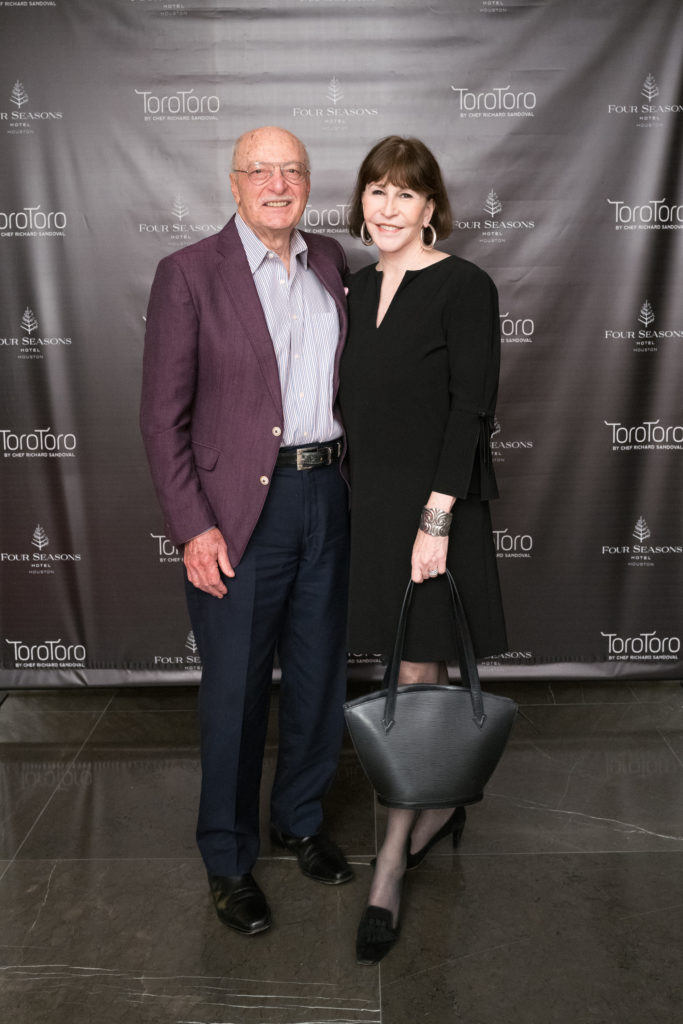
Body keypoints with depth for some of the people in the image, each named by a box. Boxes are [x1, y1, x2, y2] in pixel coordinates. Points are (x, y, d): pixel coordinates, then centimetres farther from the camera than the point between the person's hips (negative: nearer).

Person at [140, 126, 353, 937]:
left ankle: (301, 821, 39)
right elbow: (162, 415, -8)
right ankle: (228, 861, 27)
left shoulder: (329, 261, 10)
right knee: (235, 691, 6)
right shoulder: (188, 274, -6)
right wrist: (193, 527, -14)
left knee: (319, 674, 16)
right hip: (239, 508, -5)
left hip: (326, 496, 6)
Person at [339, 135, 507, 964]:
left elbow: (471, 410, -15)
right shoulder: (360, 288, 12)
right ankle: (441, 807, 37)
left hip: (432, 505, -7)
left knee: (416, 682, -1)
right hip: (370, 500, 7)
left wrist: (436, 520, -21)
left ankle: (389, 872, 9)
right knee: (418, 674, 17)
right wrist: (355, 500, 10)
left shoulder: (464, 287, -8)